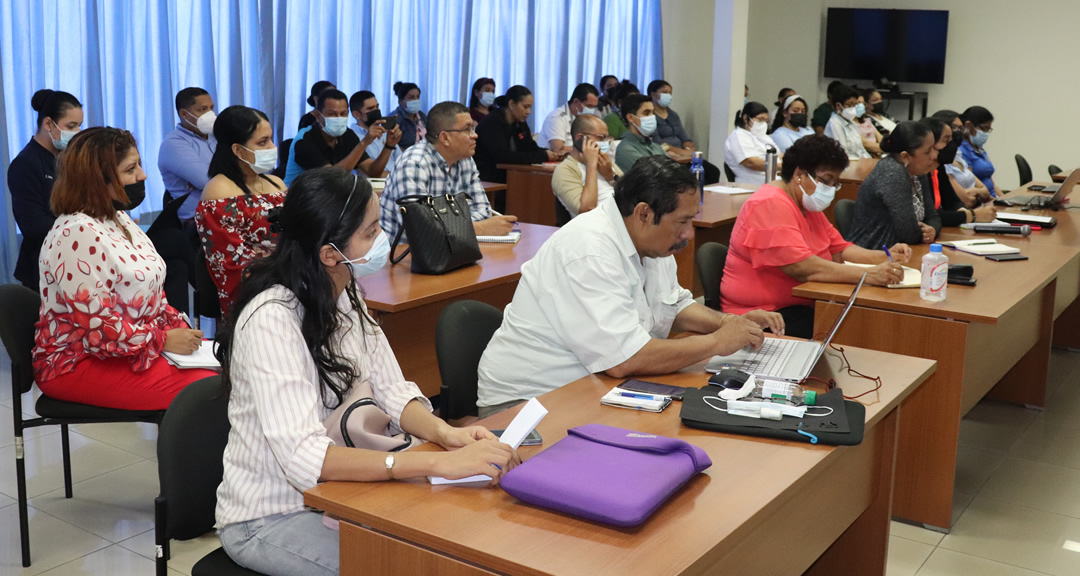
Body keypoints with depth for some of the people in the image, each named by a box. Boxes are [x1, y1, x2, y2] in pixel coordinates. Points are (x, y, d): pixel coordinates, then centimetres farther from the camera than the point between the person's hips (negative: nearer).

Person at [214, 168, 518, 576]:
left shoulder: (345, 296, -1)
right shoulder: (272, 320, -26)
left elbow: (391, 390, 0)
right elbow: (303, 456, -35)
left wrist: (444, 432, -21)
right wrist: (438, 464, -39)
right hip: (269, 519, -7)